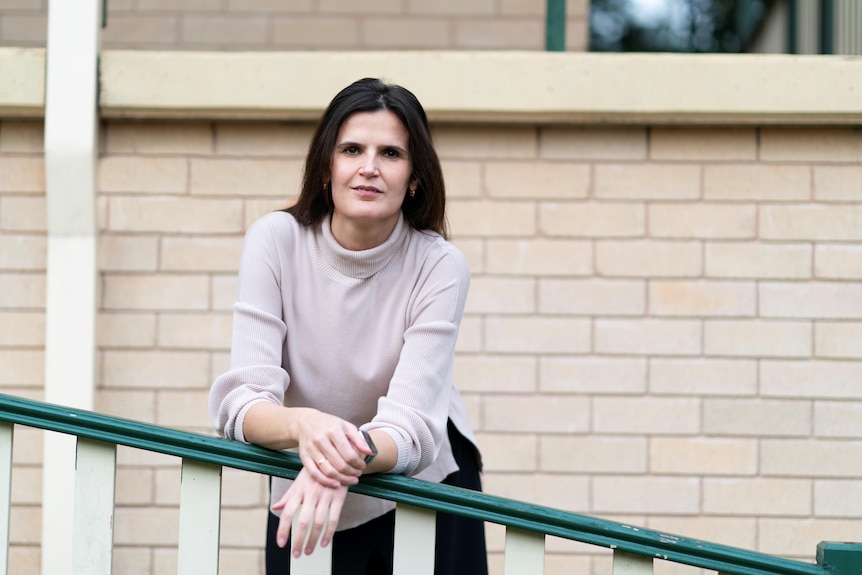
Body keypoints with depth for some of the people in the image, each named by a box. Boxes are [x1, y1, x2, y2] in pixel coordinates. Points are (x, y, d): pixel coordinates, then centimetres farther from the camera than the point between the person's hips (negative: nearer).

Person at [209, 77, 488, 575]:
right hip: (306, 494, 1)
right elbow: (242, 401, -22)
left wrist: (346, 462, -47)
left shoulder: (440, 265, -18)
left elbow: (410, 427, -26)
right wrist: (303, 425, -43)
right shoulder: (276, 241, -15)